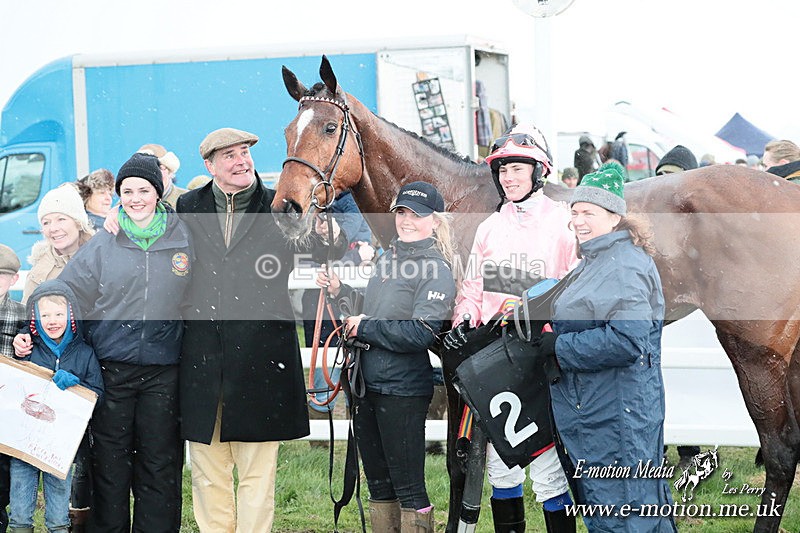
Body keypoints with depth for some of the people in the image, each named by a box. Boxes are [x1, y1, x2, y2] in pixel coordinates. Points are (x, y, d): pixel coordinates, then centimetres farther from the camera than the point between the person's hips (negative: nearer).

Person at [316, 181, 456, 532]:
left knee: (408, 488, -2)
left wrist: (365, 328, -16)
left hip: (403, 391, -8)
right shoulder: (387, 258, 13)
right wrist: (339, 292, 9)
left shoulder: (436, 271, -13)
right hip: (367, 384, 8)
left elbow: (421, 333, -23)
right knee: (378, 484, 17)